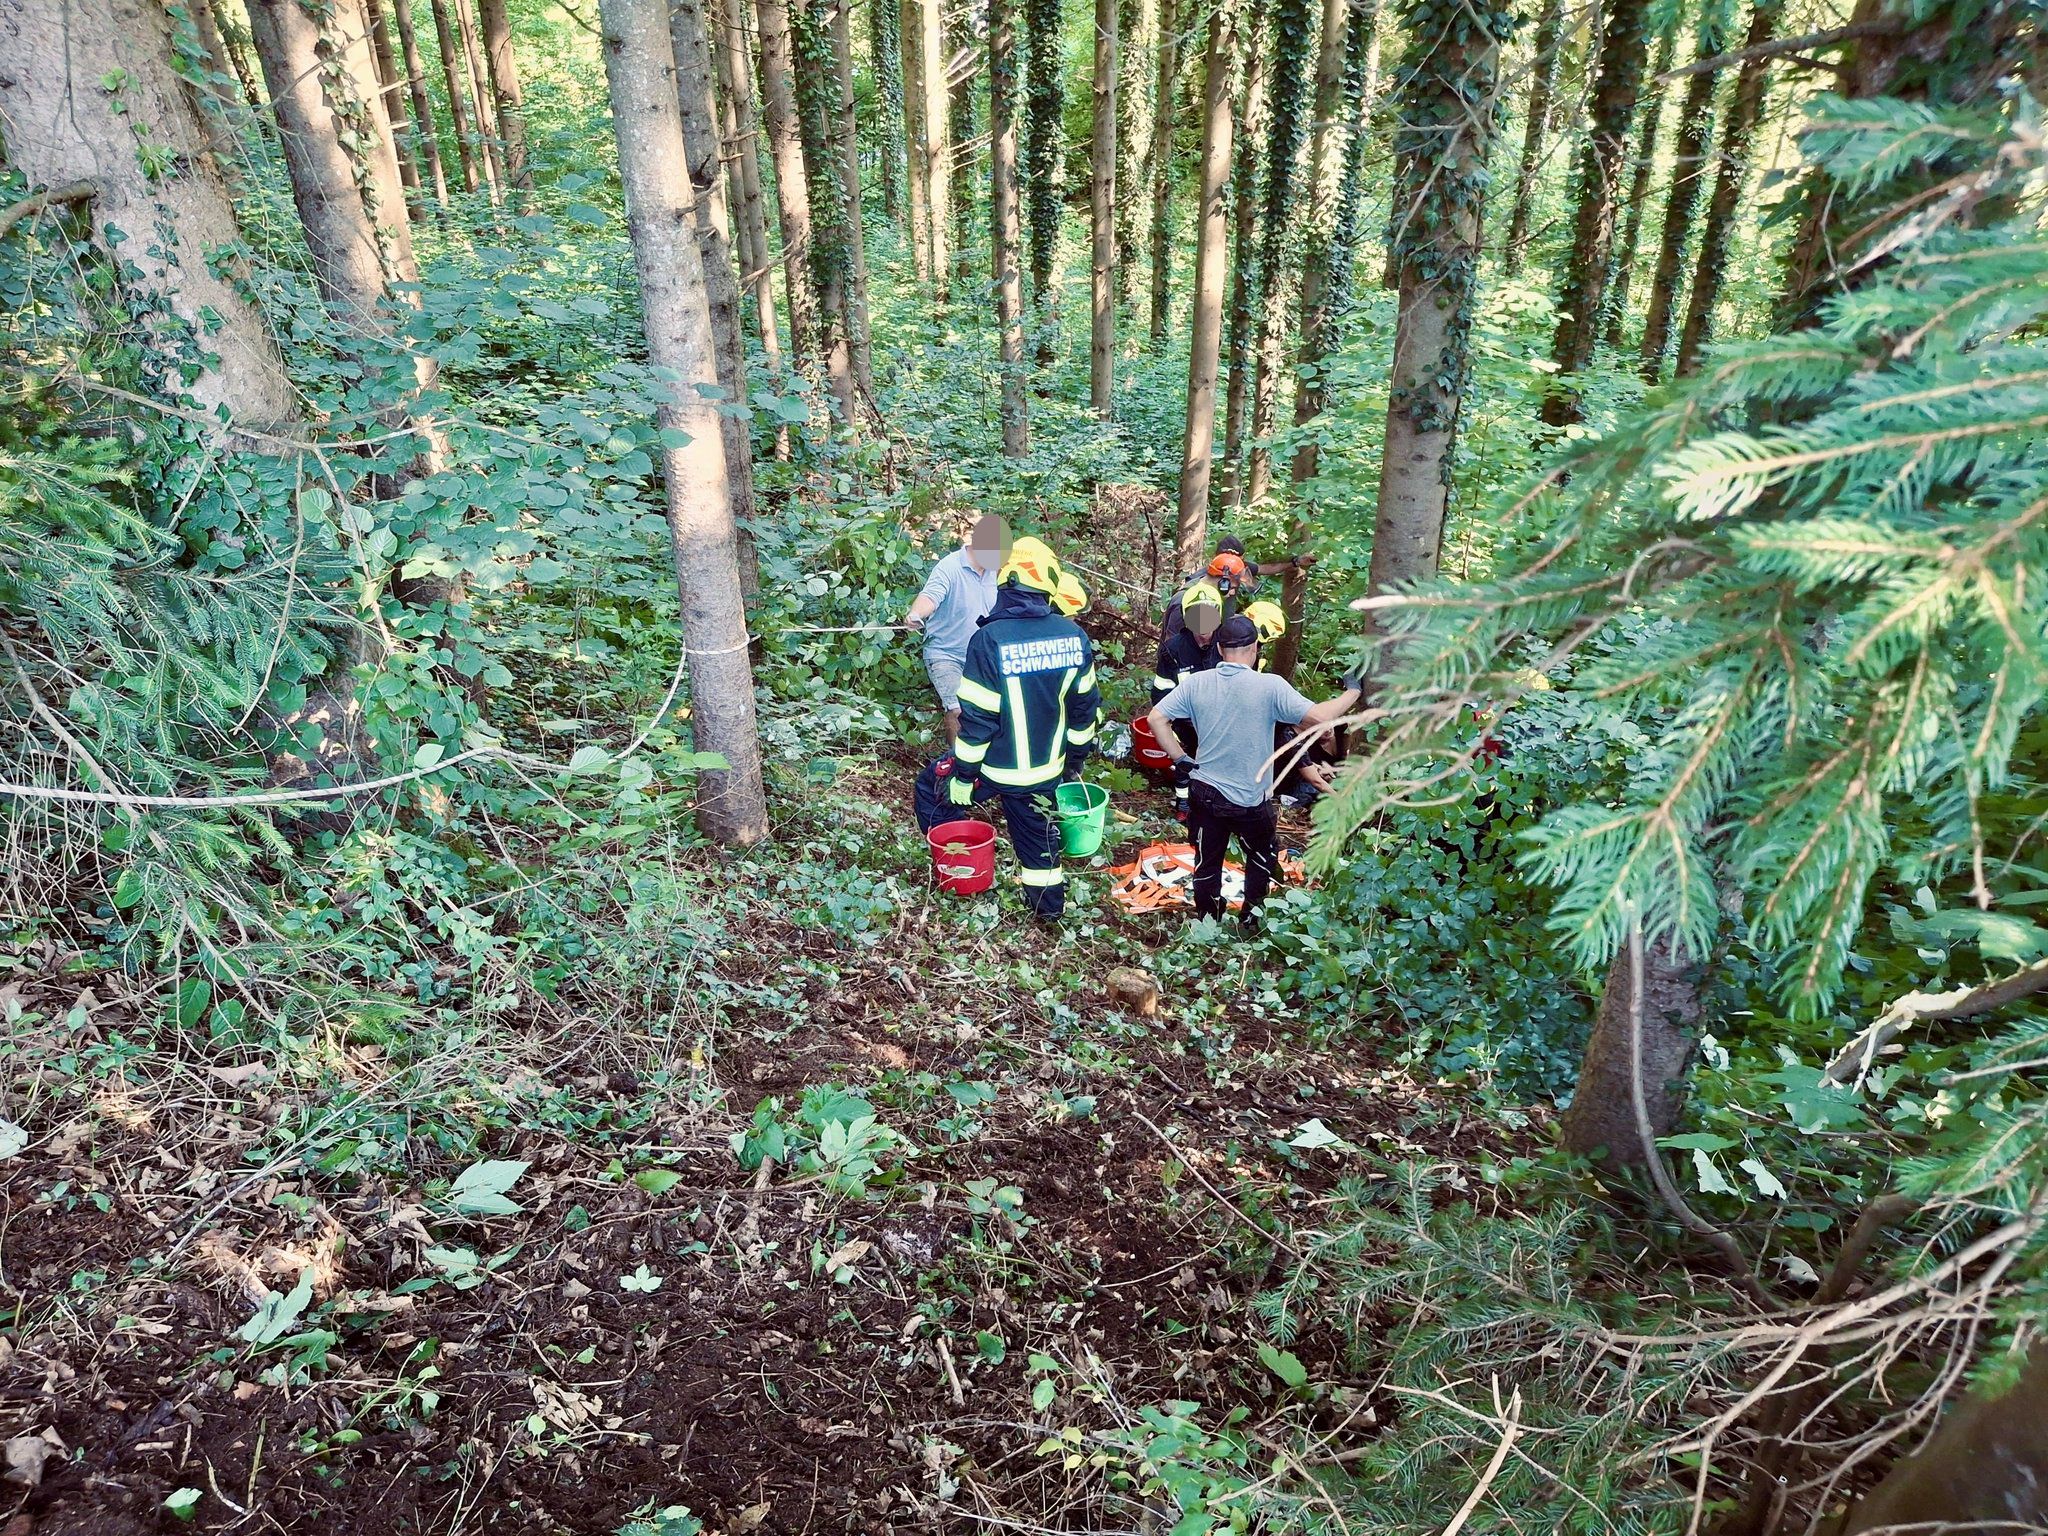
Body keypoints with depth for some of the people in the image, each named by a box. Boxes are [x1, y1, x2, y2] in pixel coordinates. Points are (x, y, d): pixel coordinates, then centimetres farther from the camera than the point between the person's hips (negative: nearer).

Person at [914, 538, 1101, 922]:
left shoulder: (990, 639, -23)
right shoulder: (1073, 635, -7)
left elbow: (977, 717, -19)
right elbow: (1085, 706, 4)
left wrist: (963, 774, -8)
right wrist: (1077, 756, 18)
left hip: (996, 767, -4)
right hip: (1047, 769, 4)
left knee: (934, 786, 22)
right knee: (1040, 837, 22)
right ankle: (1049, 904, 35)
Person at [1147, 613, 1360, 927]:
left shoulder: (1197, 683, -7)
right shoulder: (1270, 686, -19)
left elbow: (1156, 718, -5)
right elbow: (1318, 717, -23)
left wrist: (1180, 759, 2)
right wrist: (1353, 691, -8)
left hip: (1205, 793, 3)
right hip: (1250, 802, -3)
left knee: (1207, 862, 19)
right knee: (1263, 857, 25)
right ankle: (1251, 916, 35)